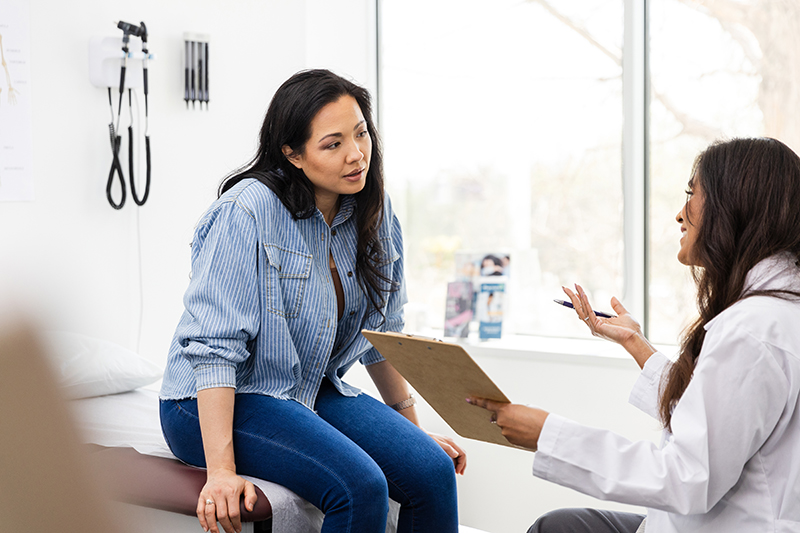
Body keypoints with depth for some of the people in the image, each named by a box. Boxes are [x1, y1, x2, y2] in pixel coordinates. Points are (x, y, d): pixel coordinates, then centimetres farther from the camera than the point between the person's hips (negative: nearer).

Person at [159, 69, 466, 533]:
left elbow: (382, 335, 13)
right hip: (216, 404, -6)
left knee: (433, 471, -16)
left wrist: (413, 428, 16)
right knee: (361, 487, -28)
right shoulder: (247, 212, -20)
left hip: (316, 392, 7)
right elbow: (214, 347, -23)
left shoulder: (374, 211, 1)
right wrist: (222, 469, -29)